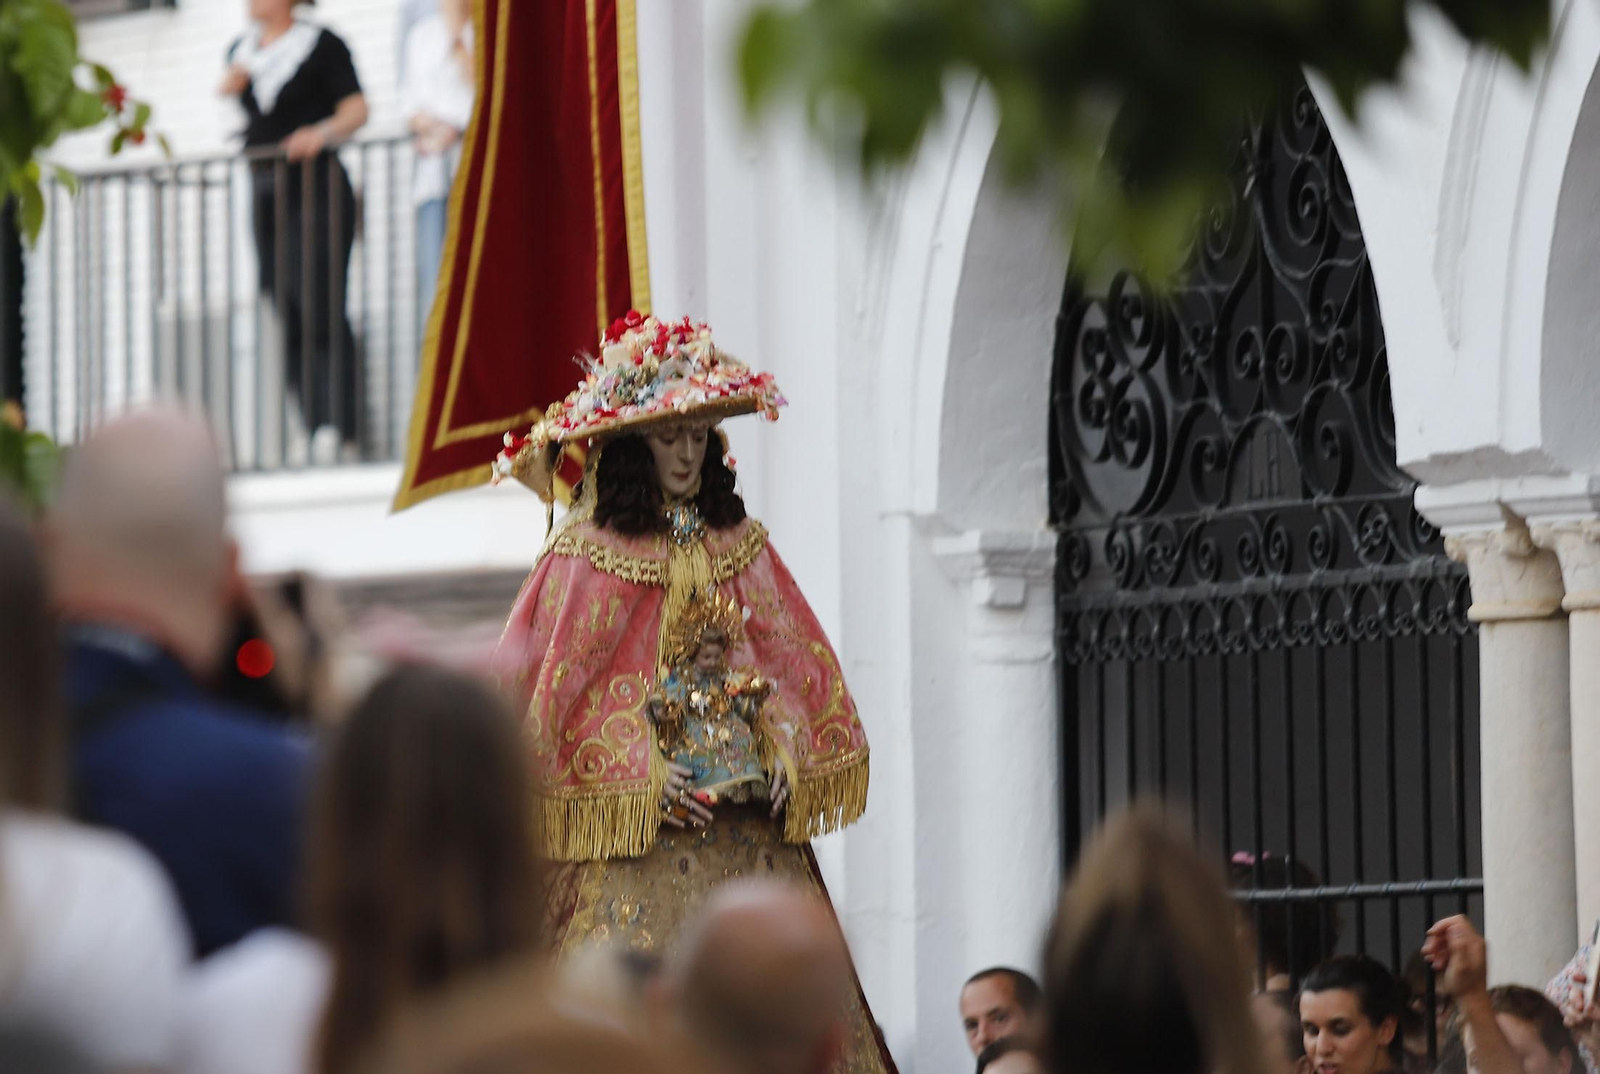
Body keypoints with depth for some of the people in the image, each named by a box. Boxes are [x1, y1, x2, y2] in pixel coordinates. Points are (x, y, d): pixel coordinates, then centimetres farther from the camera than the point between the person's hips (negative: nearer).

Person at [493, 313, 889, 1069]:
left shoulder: (738, 546, 12)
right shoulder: (589, 552, -2)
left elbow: (790, 658, 15)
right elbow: (559, 680, -5)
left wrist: (784, 751, -2)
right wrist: (642, 775, -12)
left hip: (746, 815, 4)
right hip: (634, 832, -4)